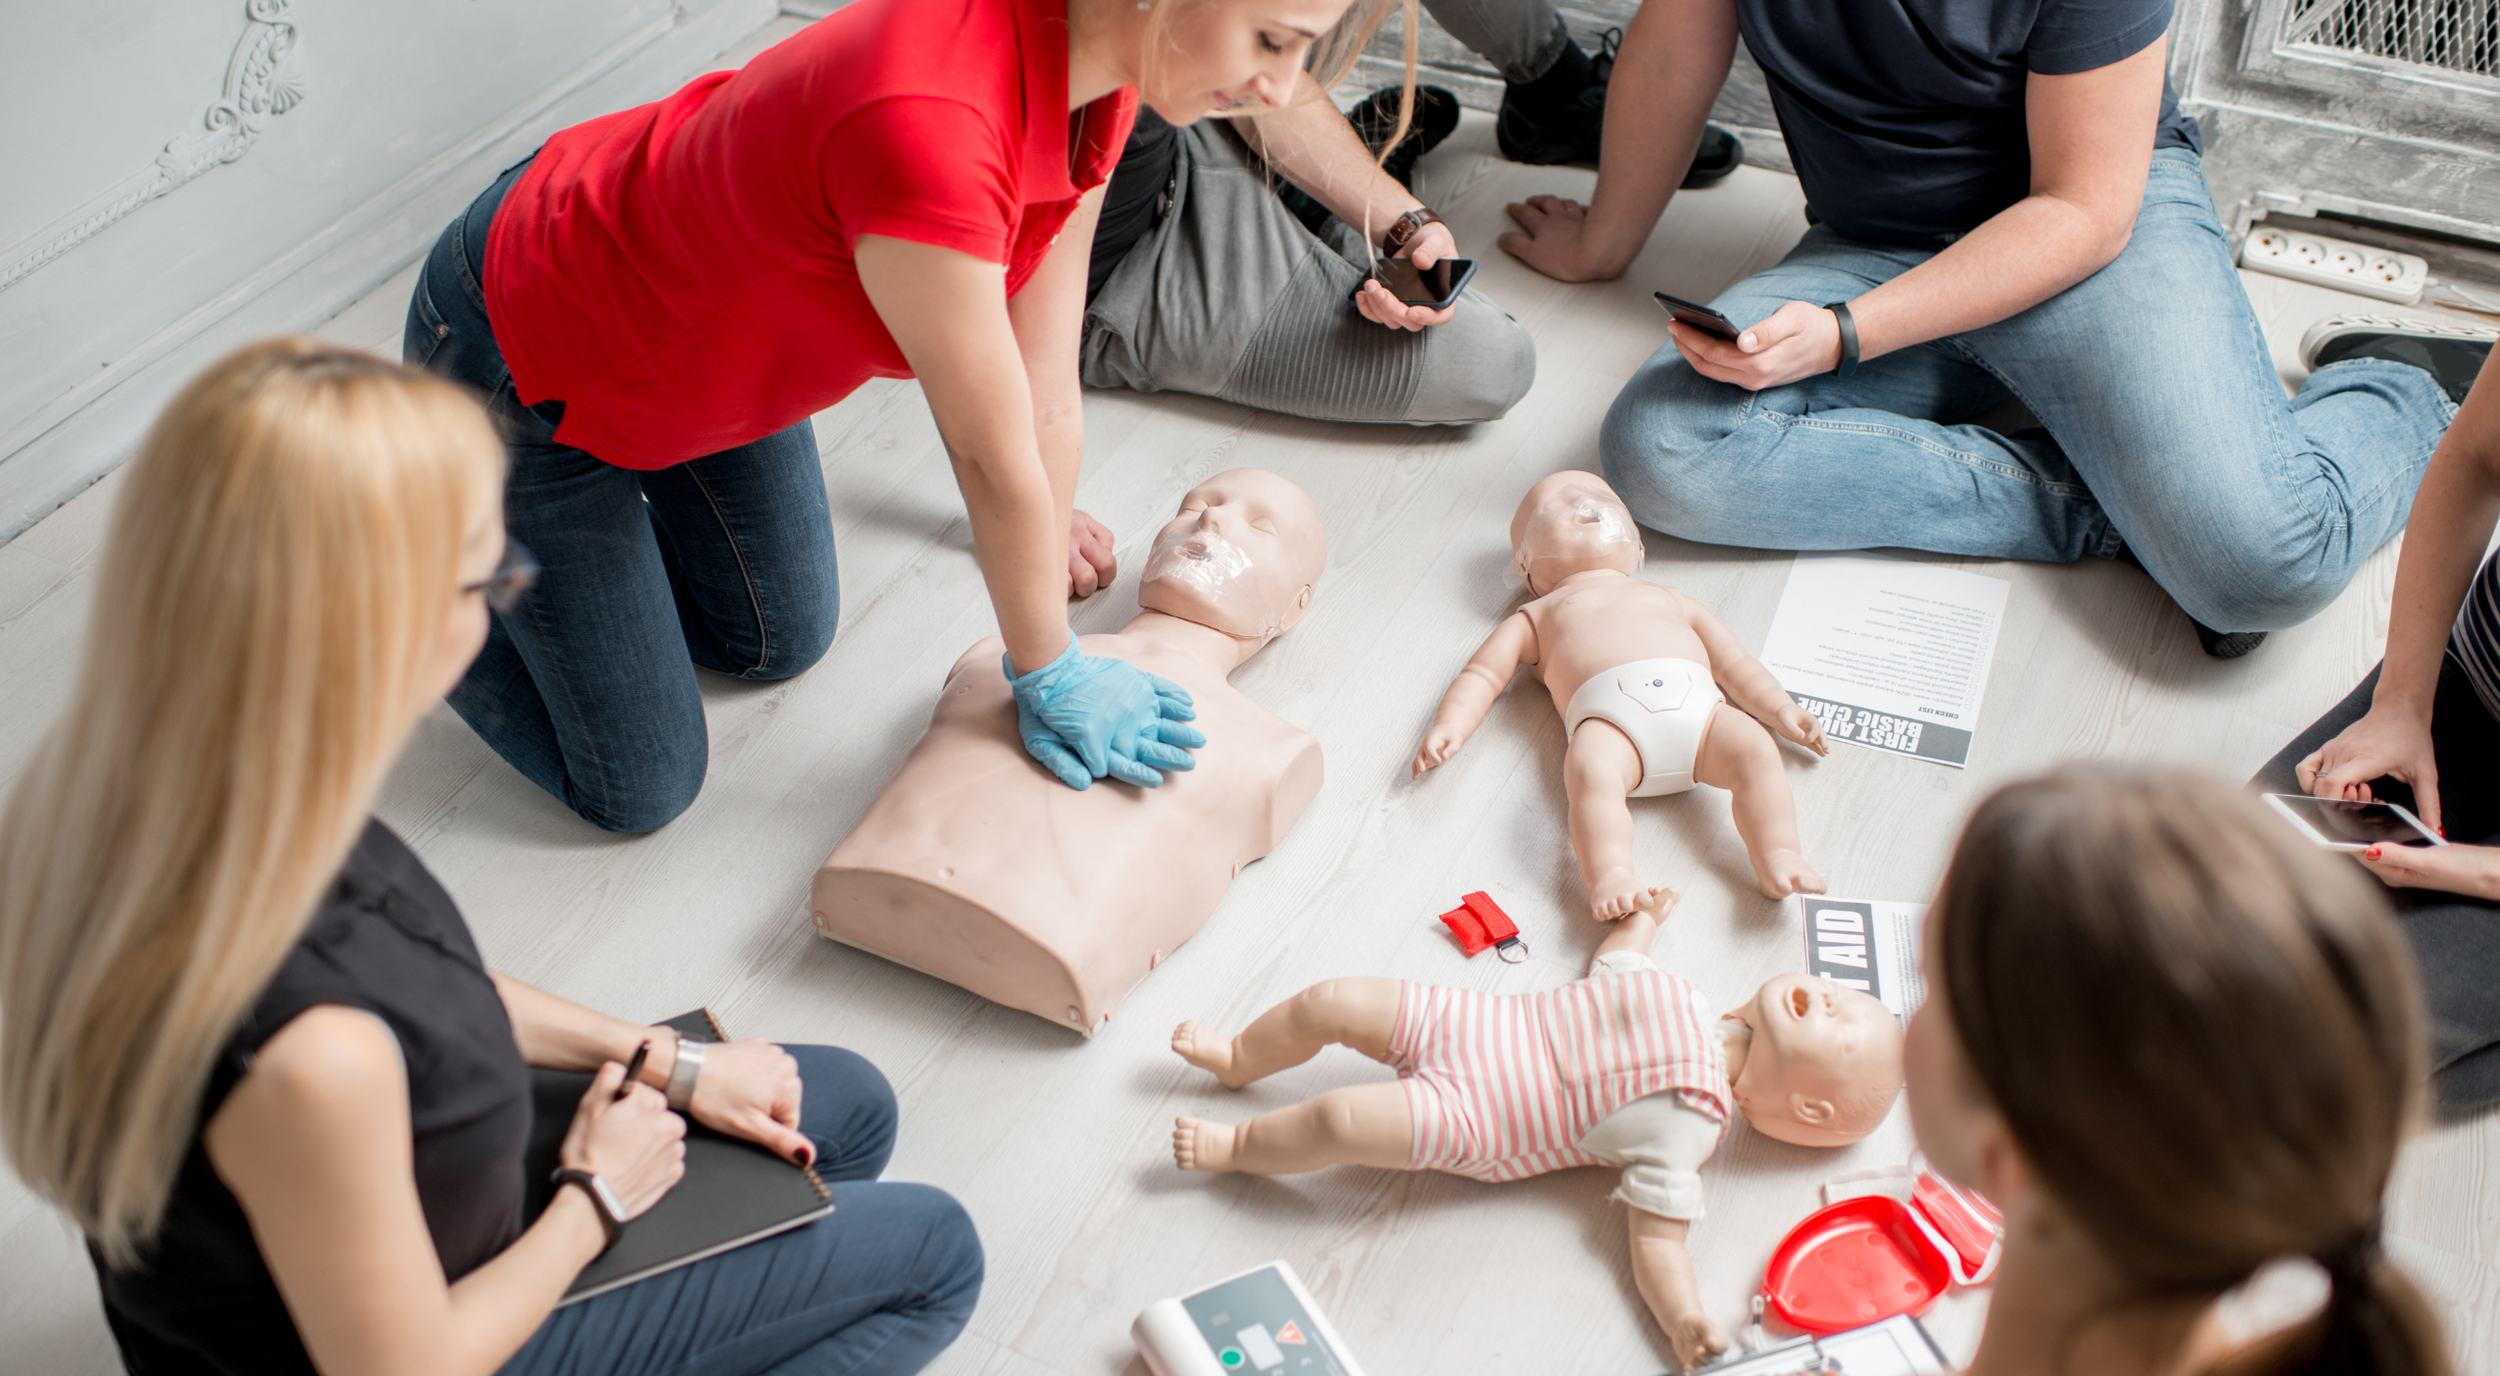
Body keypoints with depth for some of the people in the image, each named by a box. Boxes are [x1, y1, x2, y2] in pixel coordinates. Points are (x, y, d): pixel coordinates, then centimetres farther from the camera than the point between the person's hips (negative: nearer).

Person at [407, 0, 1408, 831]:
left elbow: (1046, 379, -5)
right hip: (526, 373, -8)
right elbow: (996, 458, -29)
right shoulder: (925, 128, -43)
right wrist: (1051, 675, -14)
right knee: (640, 789, 5)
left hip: (700, 333, 8)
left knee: (780, 641, 23)